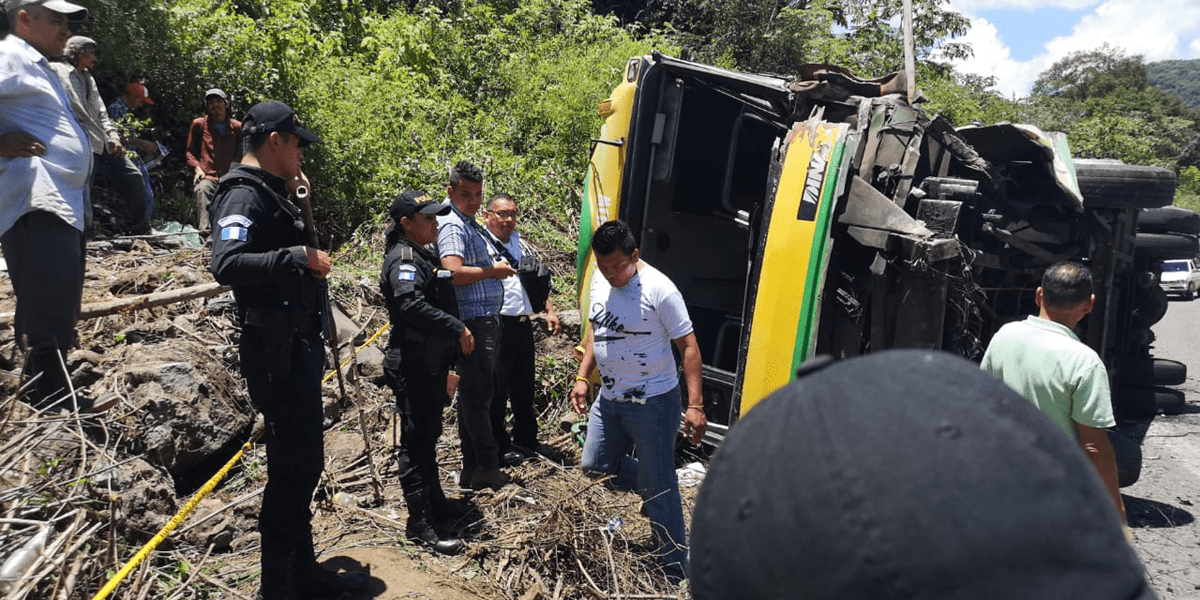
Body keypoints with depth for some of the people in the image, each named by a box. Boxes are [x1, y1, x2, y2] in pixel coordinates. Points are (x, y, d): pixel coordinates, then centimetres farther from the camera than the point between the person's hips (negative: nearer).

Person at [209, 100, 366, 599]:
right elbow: (226, 264, -29)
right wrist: (298, 256, -29)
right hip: (277, 350, -10)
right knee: (292, 467, -6)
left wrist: (295, 197, 16)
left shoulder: (270, 192, 18)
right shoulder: (243, 194, -13)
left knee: (303, 463, 16)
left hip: (299, 345, 10)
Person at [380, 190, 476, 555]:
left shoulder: (424, 257, 17)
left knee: (429, 435, 20)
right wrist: (458, 329, -24)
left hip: (431, 363, 10)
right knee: (416, 441, -5)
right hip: (412, 367, -10)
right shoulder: (404, 258, -15)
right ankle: (419, 523, 1)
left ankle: (434, 500, 33)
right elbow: (412, 306, -30)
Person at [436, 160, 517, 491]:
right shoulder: (452, 226, -13)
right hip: (472, 321, -11)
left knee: (474, 391, 14)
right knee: (477, 392, -5)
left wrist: (496, 268, 14)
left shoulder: (469, 224, 19)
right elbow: (455, 273, -27)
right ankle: (486, 467, 2)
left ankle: (472, 466, 22)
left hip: (486, 319, 11)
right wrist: (494, 270, -16)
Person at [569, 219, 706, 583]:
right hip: (609, 398, 8)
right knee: (594, 466, 17)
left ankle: (676, 573, 17)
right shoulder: (600, 283, 2)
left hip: (652, 402, -7)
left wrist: (695, 405, -23)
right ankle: (656, 487, 37)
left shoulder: (659, 290, -20)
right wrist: (582, 378, 11)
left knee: (658, 491, 1)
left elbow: (689, 346, -18)